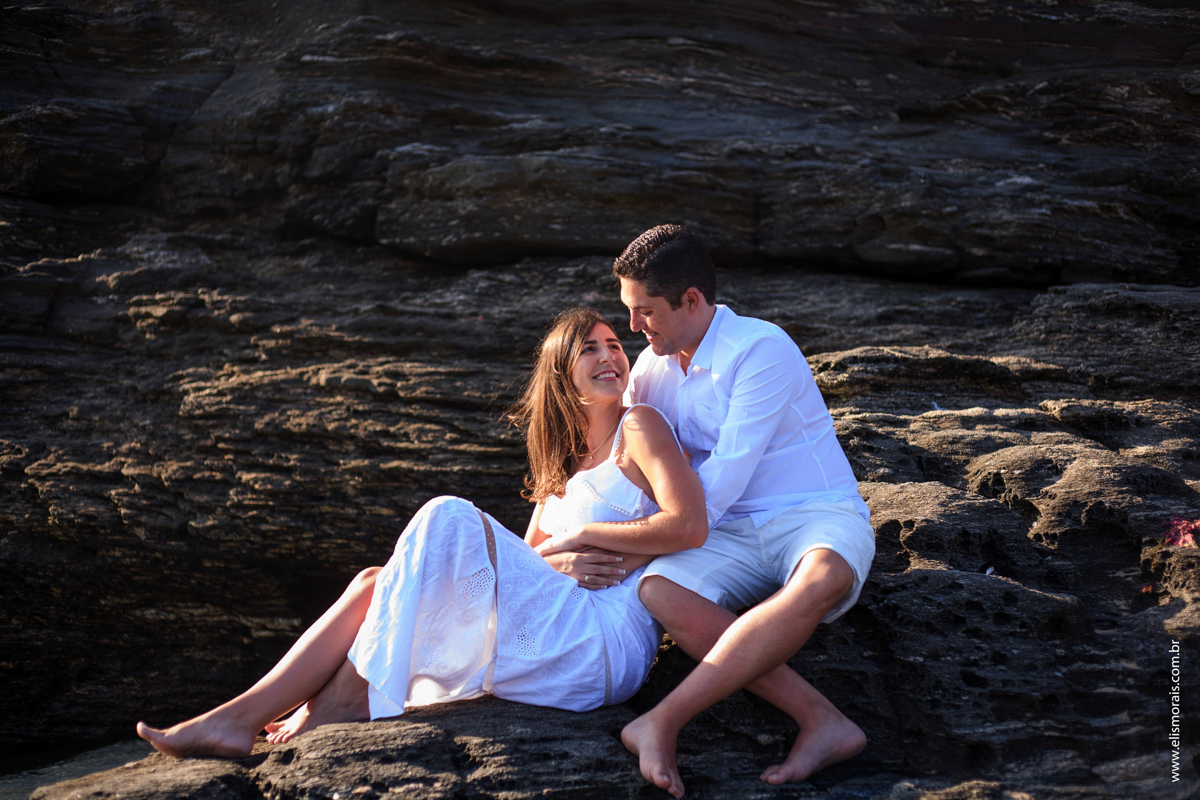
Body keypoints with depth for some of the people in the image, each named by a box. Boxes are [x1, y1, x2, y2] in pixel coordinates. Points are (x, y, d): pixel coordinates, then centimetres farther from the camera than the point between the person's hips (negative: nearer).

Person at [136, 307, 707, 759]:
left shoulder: (638, 427, 4)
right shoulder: (563, 458, 25)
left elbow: (690, 525, -12)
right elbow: (527, 555, 20)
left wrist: (579, 536, -5)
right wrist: (559, 563, -4)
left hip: (607, 639, -7)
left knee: (449, 521, -22)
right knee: (375, 583, -6)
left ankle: (344, 701, -20)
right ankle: (240, 717, -18)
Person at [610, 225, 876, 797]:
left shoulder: (762, 349, -13)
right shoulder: (651, 370, 12)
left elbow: (726, 476, -16)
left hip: (820, 517, -5)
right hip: (733, 535, 6)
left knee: (821, 581, -43)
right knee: (659, 591, -30)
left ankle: (662, 722, -45)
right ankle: (822, 722, -36)